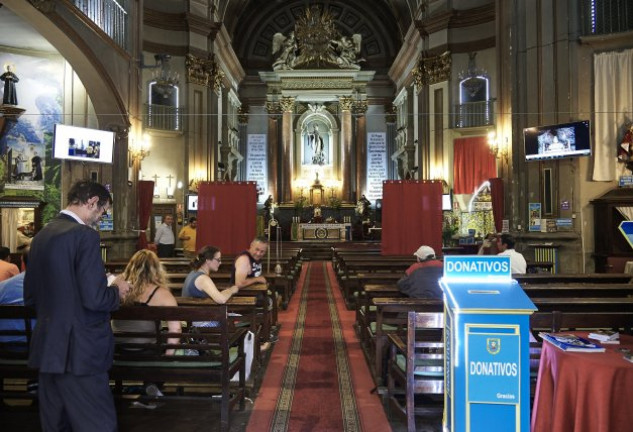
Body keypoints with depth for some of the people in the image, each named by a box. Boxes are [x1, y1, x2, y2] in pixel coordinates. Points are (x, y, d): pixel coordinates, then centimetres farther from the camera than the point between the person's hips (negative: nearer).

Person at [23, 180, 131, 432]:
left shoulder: (40, 236, 10)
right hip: (78, 351, -9)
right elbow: (94, 298, -22)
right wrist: (116, 291, -3)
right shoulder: (84, 234, -16)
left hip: (47, 348, 9)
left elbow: (30, 298, 16)